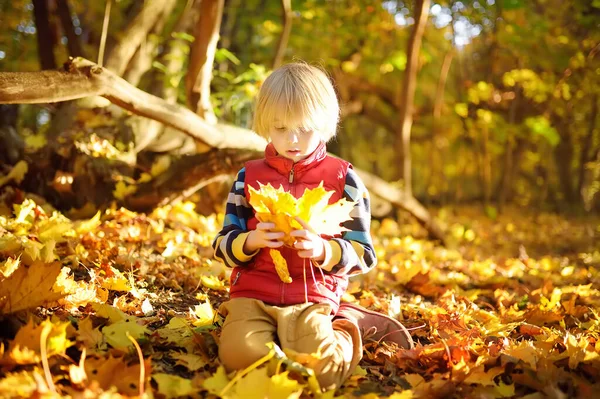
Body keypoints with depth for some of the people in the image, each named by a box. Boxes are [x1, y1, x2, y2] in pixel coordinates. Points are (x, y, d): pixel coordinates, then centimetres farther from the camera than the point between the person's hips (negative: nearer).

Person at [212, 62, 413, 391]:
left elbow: (363, 254, 2)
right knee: (241, 355, -28)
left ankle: (349, 325, 7)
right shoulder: (249, 176, 10)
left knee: (322, 370, -27)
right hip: (252, 294, 2)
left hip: (313, 299, -2)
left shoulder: (343, 179, 4)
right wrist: (251, 240, -14)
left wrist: (323, 249, -18)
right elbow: (223, 245, 9)